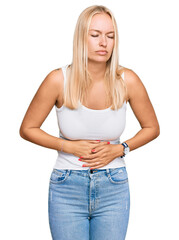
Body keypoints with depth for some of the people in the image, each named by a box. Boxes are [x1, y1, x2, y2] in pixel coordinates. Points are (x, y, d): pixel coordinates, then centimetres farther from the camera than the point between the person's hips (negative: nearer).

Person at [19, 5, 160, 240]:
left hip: (114, 188, 1)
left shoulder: (127, 80, -9)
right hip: (67, 188, -1)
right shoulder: (58, 80, -13)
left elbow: (152, 128, 6)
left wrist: (120, 149, -9)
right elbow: (27, 129, -1)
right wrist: (69, 146, -12)